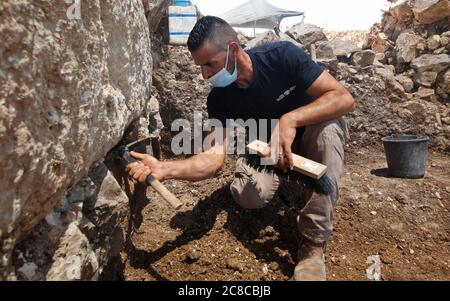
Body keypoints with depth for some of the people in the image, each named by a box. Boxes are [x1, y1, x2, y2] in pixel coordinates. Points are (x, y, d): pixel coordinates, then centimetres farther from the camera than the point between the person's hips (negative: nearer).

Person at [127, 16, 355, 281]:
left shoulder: (282, 55, -25)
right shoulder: (220, 98, -17)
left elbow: (345, 99, -28)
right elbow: (215, 157, -27)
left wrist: (290, 119, -43)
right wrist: (164, 169, -44)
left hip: (312, 135, -1)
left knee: (329, 126, -37)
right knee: (249, 196, -28)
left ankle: (314, 243, -29)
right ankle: (283, 179, 11)